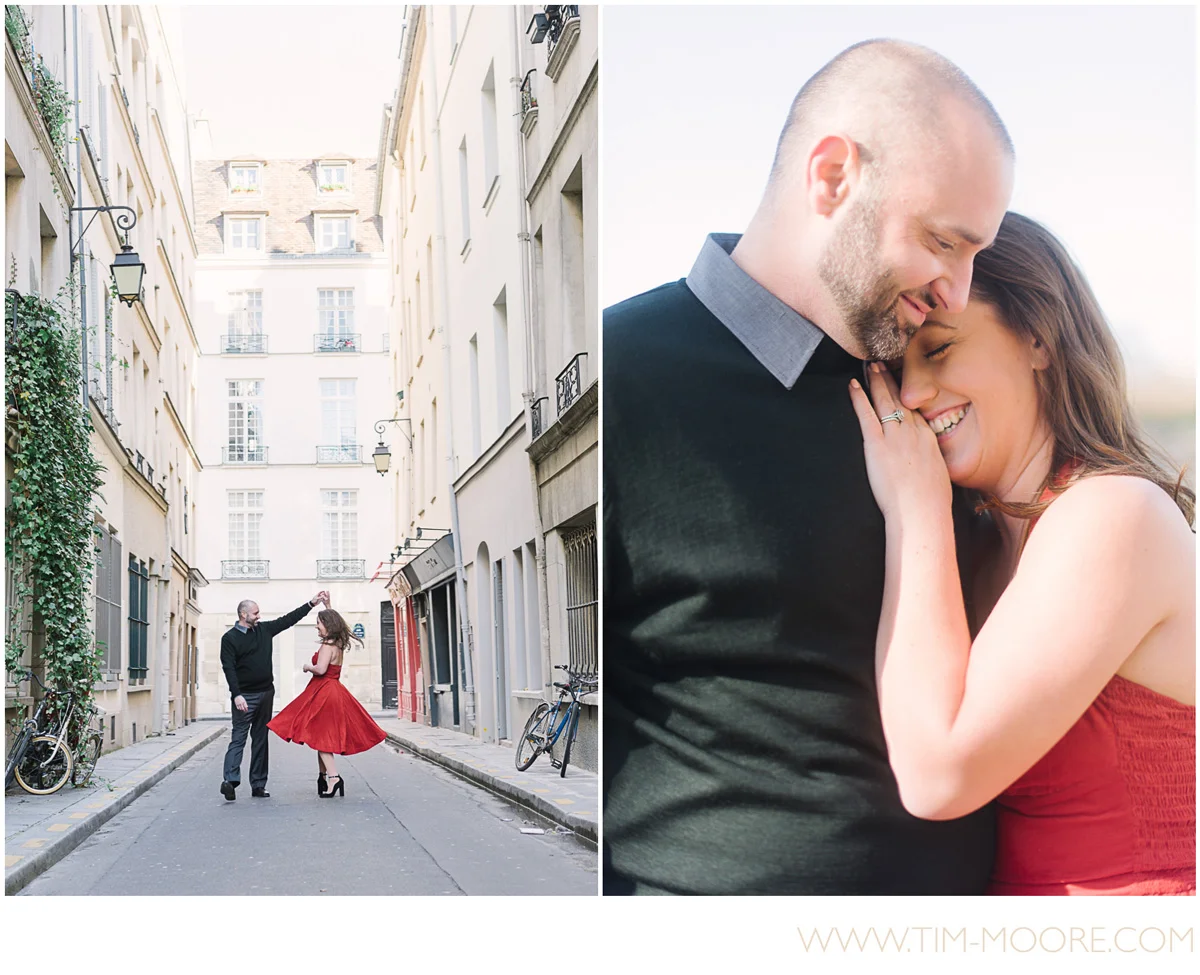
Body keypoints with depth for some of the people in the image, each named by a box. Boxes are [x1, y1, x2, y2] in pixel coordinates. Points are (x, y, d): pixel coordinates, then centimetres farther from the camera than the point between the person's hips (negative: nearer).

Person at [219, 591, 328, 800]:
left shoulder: (264, 629, 11)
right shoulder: (230, 638, -6)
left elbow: (288, 620, 17)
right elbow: (228, 668, -12)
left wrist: (312, 603, 14)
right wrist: (236, 695, -22)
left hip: (265, 693, 6)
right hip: (245, 696, -6)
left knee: (261, 740, 7)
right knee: (239, 738, -15)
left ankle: (258, 785, 10)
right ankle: (230, 780, -25)